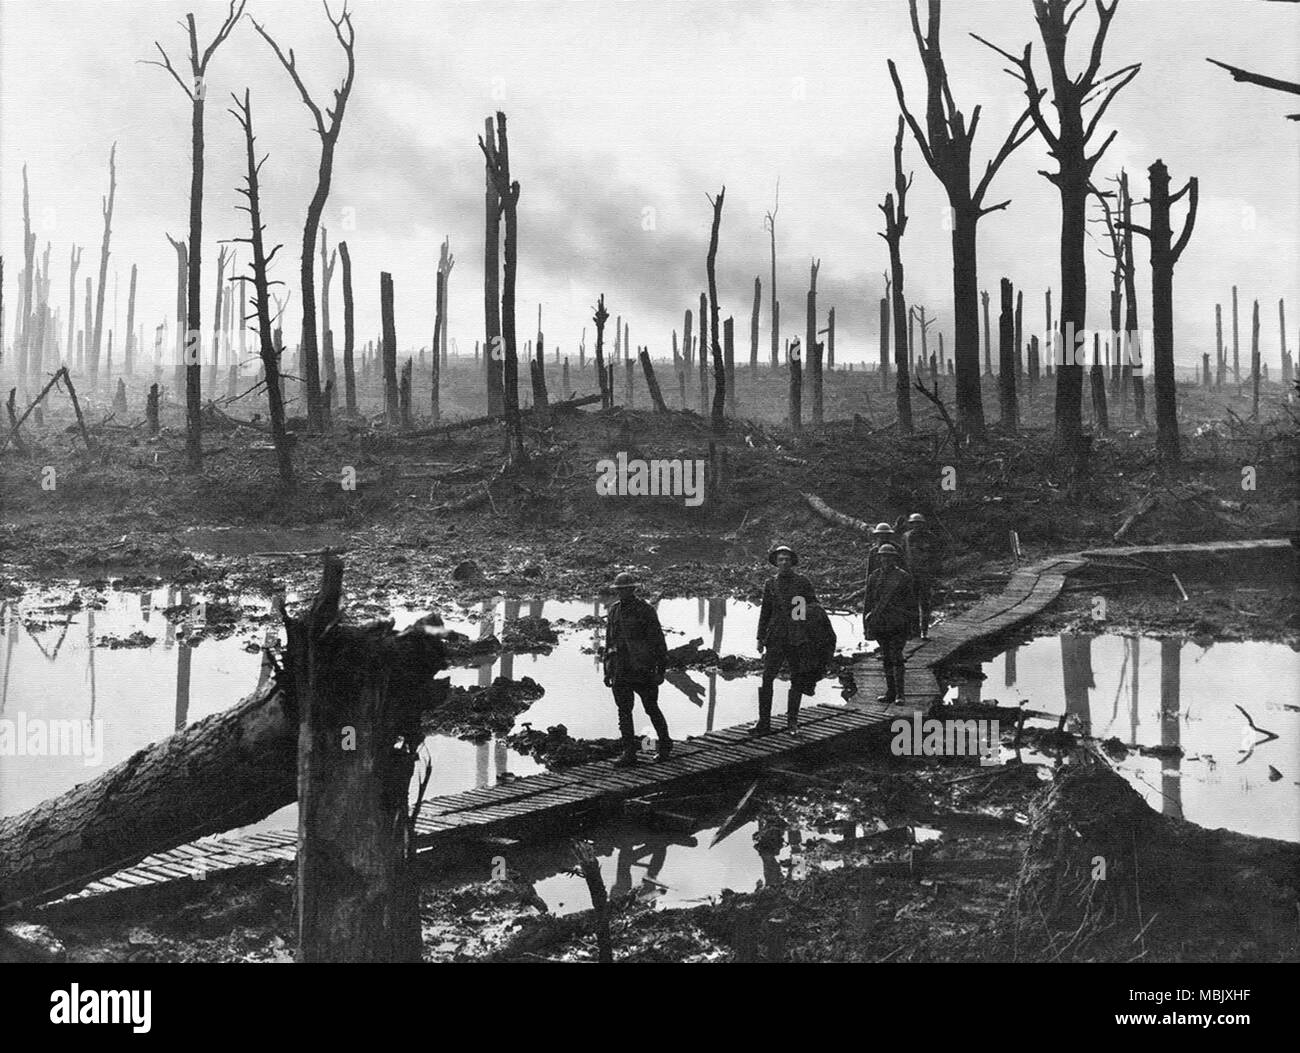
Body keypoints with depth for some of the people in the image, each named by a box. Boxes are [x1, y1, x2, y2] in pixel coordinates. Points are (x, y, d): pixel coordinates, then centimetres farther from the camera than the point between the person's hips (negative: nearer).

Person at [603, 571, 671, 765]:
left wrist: (661, 670, -9)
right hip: (620, 670, 5)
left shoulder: (646, 611, -7)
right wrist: (607, 670, 14)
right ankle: (629, 753, 4)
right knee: (623, 711, 1)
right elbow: (609, 642, 16)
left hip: (642, 669, -5)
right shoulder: (614, 611, 9)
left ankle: (665, 744, 25)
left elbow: (659, 642, -6)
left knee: (651, 709, 6)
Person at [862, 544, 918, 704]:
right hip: (879, 624, 4)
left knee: (896, 657, -9)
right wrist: (866, 624, 11)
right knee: (886, 658, 8)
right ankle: (890, 692, 15)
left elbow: (911, 603, 4)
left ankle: (900, 693, -4)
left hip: (898, 624, -4)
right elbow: (868, 602, 15)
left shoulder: (904, 577, 1)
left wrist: (910, 624, 2)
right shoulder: (874, 577, 11)